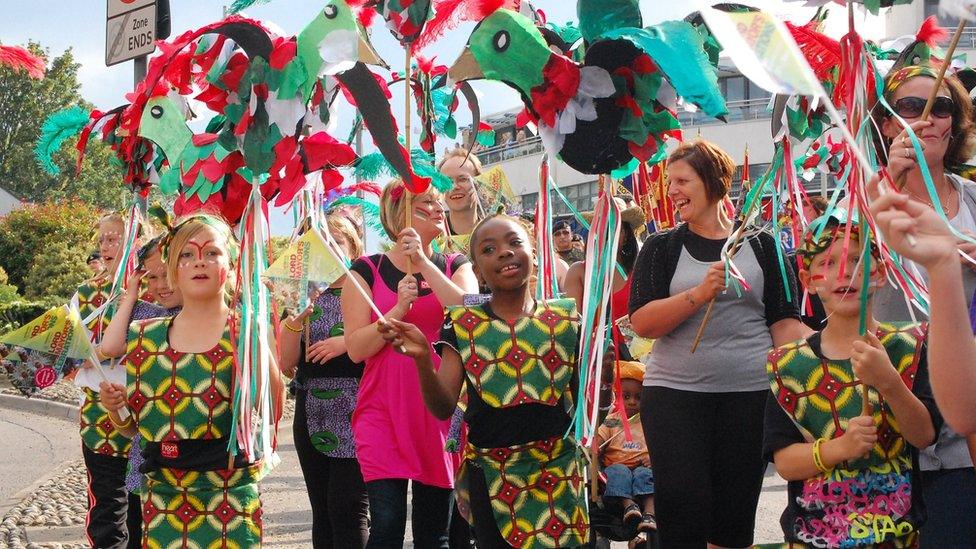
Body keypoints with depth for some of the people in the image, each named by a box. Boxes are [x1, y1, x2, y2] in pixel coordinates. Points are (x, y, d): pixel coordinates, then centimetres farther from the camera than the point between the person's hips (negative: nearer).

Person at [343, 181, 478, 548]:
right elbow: (356, 348, -4)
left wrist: (424, 264, -16)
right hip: (384, 411, -2)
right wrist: (399, 307, -17)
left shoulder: (455, 267, 10)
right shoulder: (367, 271, 3)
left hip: (441, 413, 2)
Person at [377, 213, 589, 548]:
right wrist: (422, 358, -19)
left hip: (558, 470, 1)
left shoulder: (564, 317, 4)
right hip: (490, 474, 0)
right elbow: (443, 408, -2)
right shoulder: (464, 326, 3)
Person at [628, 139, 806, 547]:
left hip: (750, 390, 0)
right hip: (674, 392, 0)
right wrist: (700, 293, -18)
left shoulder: (760, 244, 7)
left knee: (736, 513, 5)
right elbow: (641, 322, -5)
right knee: (682, 507, -7)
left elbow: (785, 320, 7)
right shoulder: (661, 248, 6)